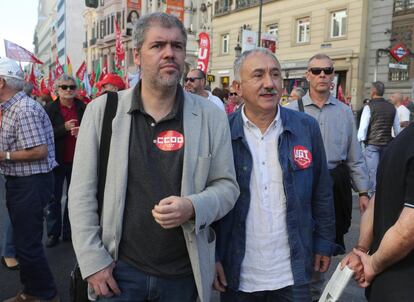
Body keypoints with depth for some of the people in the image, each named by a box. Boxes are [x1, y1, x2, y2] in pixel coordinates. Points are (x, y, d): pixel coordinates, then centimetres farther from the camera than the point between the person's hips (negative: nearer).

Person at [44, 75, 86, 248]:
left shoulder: (82, 108, 2)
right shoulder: (50, 109, -3)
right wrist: (64, 128, -22)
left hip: (77, 160, 2)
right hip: (57, 160, -2)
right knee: (54, 198, 7)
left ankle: (69, 232, 25)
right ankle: (53, 233, 19)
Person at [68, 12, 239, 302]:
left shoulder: (211, 116, -3)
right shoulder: (102, 110, -4)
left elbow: (227, 185, 0)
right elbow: (82, 192, -2)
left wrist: (193, 207, -19)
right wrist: (92, 260, -6)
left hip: (184, 272, 1)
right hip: (120, 268, 0)